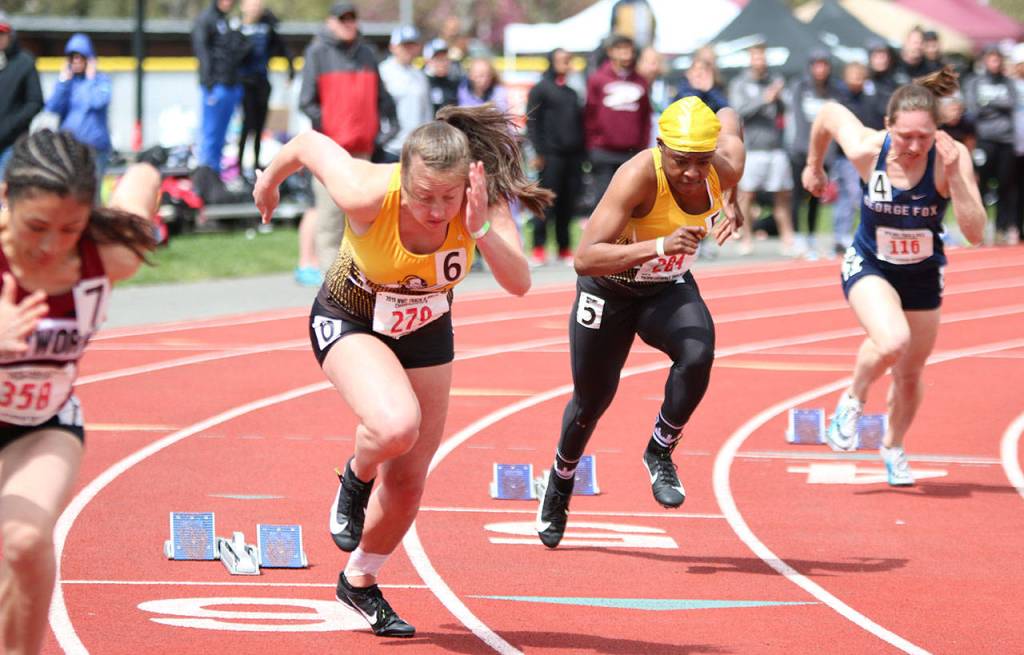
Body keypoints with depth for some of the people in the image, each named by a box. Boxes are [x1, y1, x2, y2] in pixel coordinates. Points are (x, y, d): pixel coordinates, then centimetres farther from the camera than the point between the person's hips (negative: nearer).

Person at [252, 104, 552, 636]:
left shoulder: (481, 202, -27)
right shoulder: (368, 195, -35)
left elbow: (519, 283, -35)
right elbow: (309, 144, -17)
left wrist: (482, 231, -50)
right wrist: (269, 182, 3)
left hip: (425, 331, 4)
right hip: (350, 323, -4)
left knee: (409, 478, 9)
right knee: (396, 425, -32)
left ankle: (360, 581, 36)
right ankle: (356, 479, 4)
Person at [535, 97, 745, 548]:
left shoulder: (725, 170, -22)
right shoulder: (638, 177, -36)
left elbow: (729, 118, 5)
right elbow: (585, 257, -43)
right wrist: (660, 246, -54)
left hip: (669, 290, 3)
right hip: (609, 290, -3)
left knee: (697, 357, -28)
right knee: (592, 401, 12)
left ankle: (660, 453, -3)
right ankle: (560, 483, 43)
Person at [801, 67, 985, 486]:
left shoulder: (951, 157, -28)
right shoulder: (866, 150, -27)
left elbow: (975, 233, -33)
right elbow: (829, 113, -6)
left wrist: (954, 176, -44)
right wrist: (814, 165, 10)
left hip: (922, 274, 2)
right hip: (868, 265, -2)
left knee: (910, 375, 17)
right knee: (891, 342, -31)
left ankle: (893, 448, 48)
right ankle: (853, 400, 1)